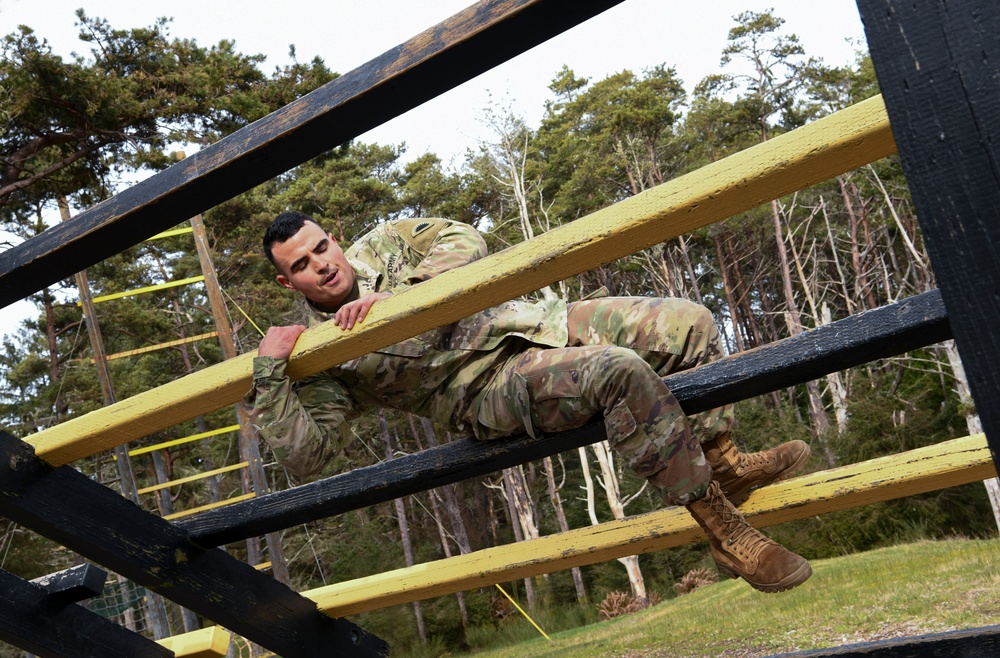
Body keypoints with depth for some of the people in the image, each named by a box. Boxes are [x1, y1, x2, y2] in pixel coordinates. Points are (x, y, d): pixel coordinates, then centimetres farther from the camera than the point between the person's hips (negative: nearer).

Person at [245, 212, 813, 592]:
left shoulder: (381, 244, 12)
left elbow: (464, 241, 0)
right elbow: (305, 453, -6)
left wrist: (394, 296, -12)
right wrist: (268, 371, -18)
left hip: (536, 323, 6)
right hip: (486, 388, -6)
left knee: (688, 323, -6)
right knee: (622, 372, -33)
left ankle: (723, 464, 5)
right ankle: (722, 528, -24)